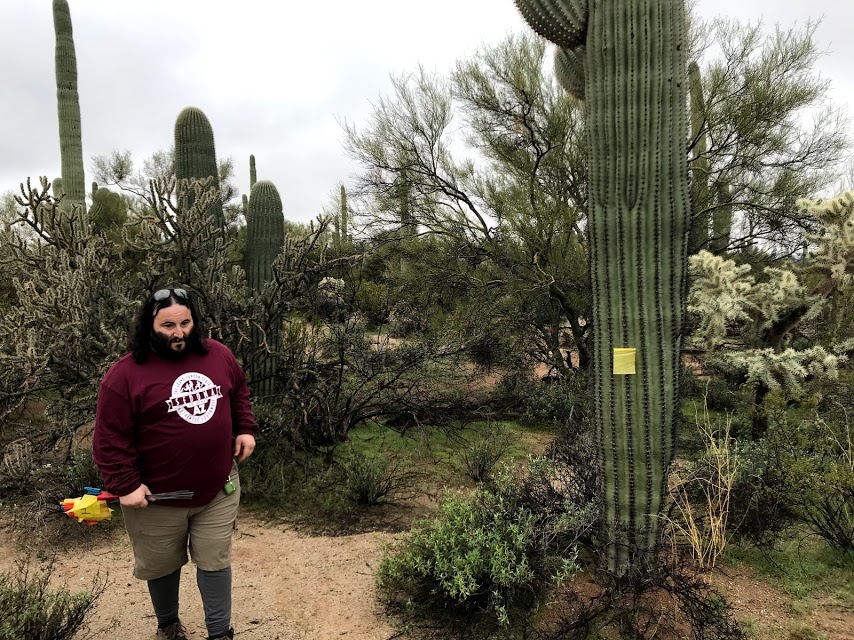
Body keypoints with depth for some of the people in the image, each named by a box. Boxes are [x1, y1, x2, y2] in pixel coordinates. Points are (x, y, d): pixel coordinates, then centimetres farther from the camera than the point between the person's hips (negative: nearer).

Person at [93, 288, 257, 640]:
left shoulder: (219, 355, -3)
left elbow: (239, 392, 14)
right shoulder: (125, 375, -16)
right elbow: (110, 437, -13)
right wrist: (125, 485, -16)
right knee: (162, 566, 20)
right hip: (158, 497, -2)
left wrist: (245, 429, 4)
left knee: (215, 561, 11)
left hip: (219, 489, 2)